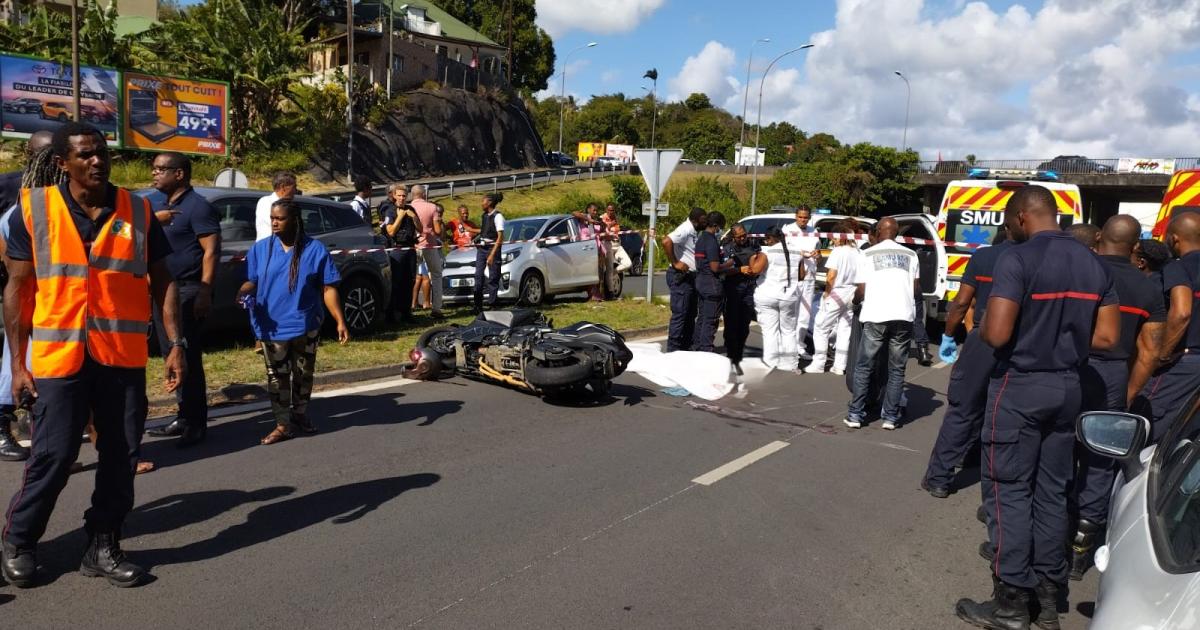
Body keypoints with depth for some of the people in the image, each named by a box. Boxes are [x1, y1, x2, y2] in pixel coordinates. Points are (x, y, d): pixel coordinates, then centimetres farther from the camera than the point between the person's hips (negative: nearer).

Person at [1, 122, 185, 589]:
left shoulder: (138, 211, 4)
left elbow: (162, 283, 6)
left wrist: (175, 345, -1)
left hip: (124, 358, 2)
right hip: (57, 357, -2)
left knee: (121, 458, 8)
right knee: (51, 459, 3)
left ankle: (102, 547, 24)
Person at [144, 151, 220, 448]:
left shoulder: (198, 206, -9)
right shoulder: (154, 201, 15)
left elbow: (211, 250, -16)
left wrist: (204, 292, -22)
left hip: (188, 291, -8)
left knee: (188, 357, -7)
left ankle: (196, 423, 0)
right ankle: (184, 417, 21)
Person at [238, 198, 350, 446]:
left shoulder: (315, 249, -4)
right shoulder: (261, 248, 2)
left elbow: (328, 289, -4)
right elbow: (252, 281, 4)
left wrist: (340, 321, -9)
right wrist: (243, 292, -22)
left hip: (305, 325, -1)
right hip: (272, 326, 1)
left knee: (303, 374, 13)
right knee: (277, 377, 3)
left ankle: (301, 415, 32)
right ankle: (283, 424, 11)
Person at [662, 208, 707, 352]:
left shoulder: (695, 231, 10)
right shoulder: (685, 229, -18)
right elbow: (666, 241, -33)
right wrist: (675, 263, -25)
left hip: (690, 276, 10)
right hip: (680, 277, -10)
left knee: (691, 314, 16)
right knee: (680, 315, -7)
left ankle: (687, 347, 26)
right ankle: (673, 350, 0)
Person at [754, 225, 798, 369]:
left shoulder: (767, 252, -9)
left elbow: (756, 270, -20)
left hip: (766, 298, -4)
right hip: (788, 298, 4)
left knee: (769, 332, 1)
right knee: (788, 332, 13)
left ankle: (771, 365, 1)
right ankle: (789, 364, 16)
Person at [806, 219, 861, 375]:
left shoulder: (838, 251, -12)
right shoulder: (859, 253, 4)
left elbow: (831, 276, -16)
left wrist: (827, 293, -5)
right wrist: (856, 295, 6)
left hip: (837, 293, -6)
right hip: (852, 295, 6)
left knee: (821, 328, 5)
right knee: (845, 330, 12)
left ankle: (818, 364, 4)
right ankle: (840, 366, 15)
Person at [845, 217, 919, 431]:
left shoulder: (868, 254, 5)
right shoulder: (910, 255, 12)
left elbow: (861, 291, 2)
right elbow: (916, 287, 12)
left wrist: (855, 297, 25)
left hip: (876, 317, -2)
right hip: (903, 317, 2)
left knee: (863, 367, 8)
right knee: (896, 370, 10)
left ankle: (855, 415, 7)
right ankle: (891, 417, 10)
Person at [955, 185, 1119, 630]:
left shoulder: (1018, 259, -15)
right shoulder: (1094, 265, 8)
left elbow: (996, 334, -22)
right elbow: (1107, 338, 8)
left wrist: (981, 329, -1)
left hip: (1019, 387, -7)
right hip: (1067, 388, 7)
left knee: (1008, 491, 2)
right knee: (1051, 493, 14)